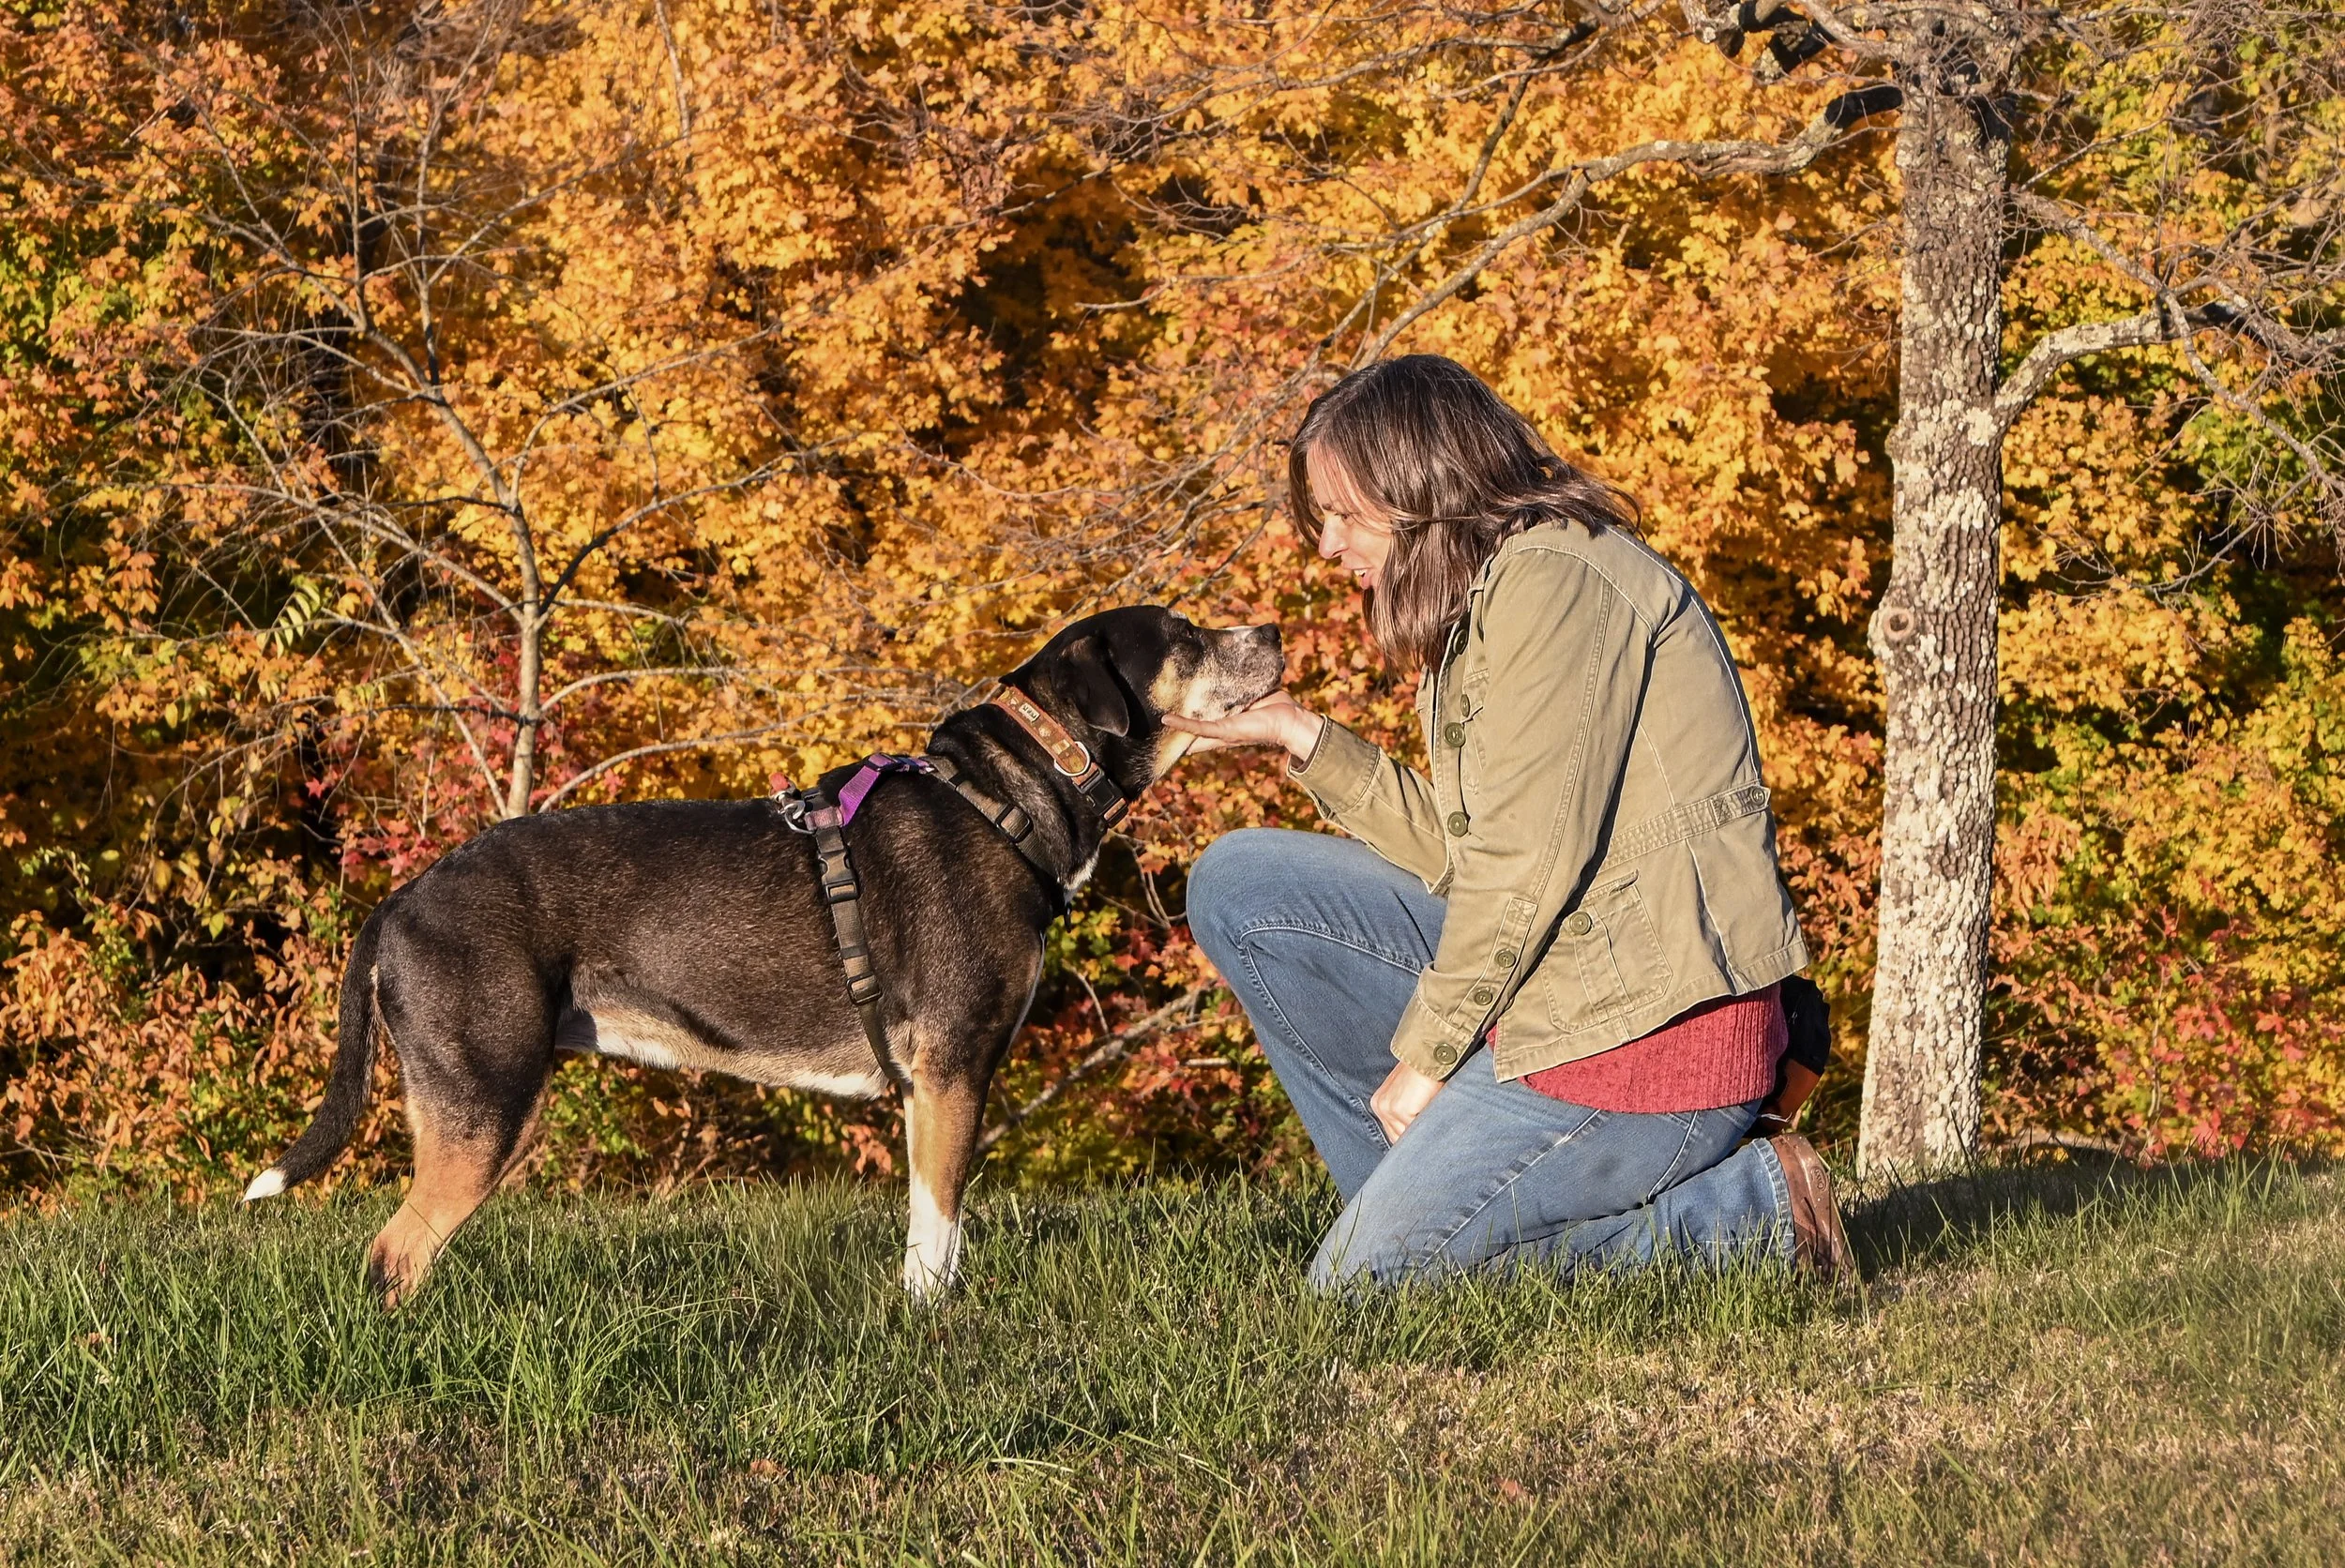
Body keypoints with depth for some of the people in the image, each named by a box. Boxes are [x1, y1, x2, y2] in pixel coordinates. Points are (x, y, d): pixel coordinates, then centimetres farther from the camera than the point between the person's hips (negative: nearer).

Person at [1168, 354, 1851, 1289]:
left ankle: (1748, 1212, -4)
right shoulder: (1487, 592, 19)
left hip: (1651, 1029, -10)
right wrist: (1303, 739, 10)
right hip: (1560, 986, 10)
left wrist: (1424, 1053, -11)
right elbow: (1460, 853, 12)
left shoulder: (1552, 575, -13)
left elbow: (1530, 858, -18)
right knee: (1240, 887, 6)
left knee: (1359, 1281, -9)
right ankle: (1431, 1191, 5)